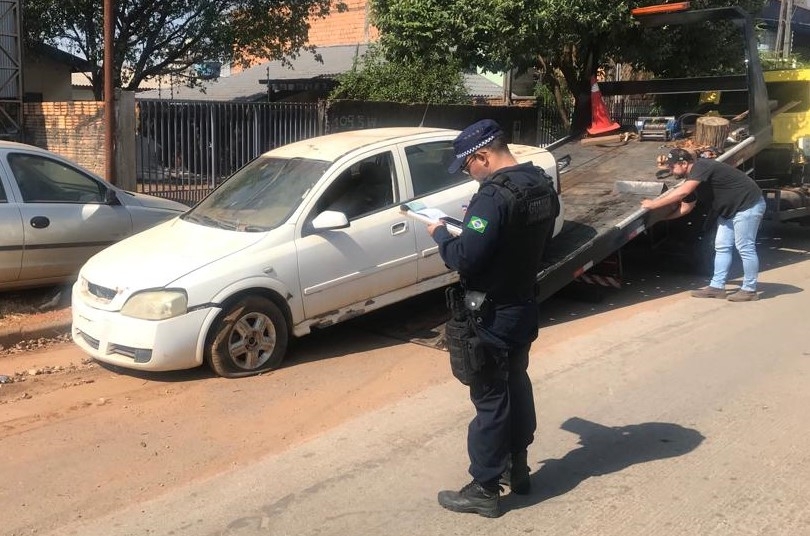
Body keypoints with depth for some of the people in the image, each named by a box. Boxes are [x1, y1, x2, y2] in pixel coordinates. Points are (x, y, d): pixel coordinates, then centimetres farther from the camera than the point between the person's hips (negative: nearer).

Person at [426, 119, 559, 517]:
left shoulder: (495, 196, -25)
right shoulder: (542, 185, 4)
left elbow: (465, 259, -27)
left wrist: (440, 234, -9)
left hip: (492, 316, -9)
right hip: (524, 306, 9)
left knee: (490, 398, 1)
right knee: (516, 385, 21)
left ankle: (484, 490, 13)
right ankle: (517, 467, 36)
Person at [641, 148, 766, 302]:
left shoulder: (701, 167, -24)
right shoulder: (692, 178, 6)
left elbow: (681, 193, -36)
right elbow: (685, 207, 13)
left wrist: (654, 204, -31)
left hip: (748, 205, -10)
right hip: (730, 210, 10)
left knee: (745, 248, -6)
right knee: (722, 247, 9)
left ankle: (749, 290, 3)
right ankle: (717, 286, 14)